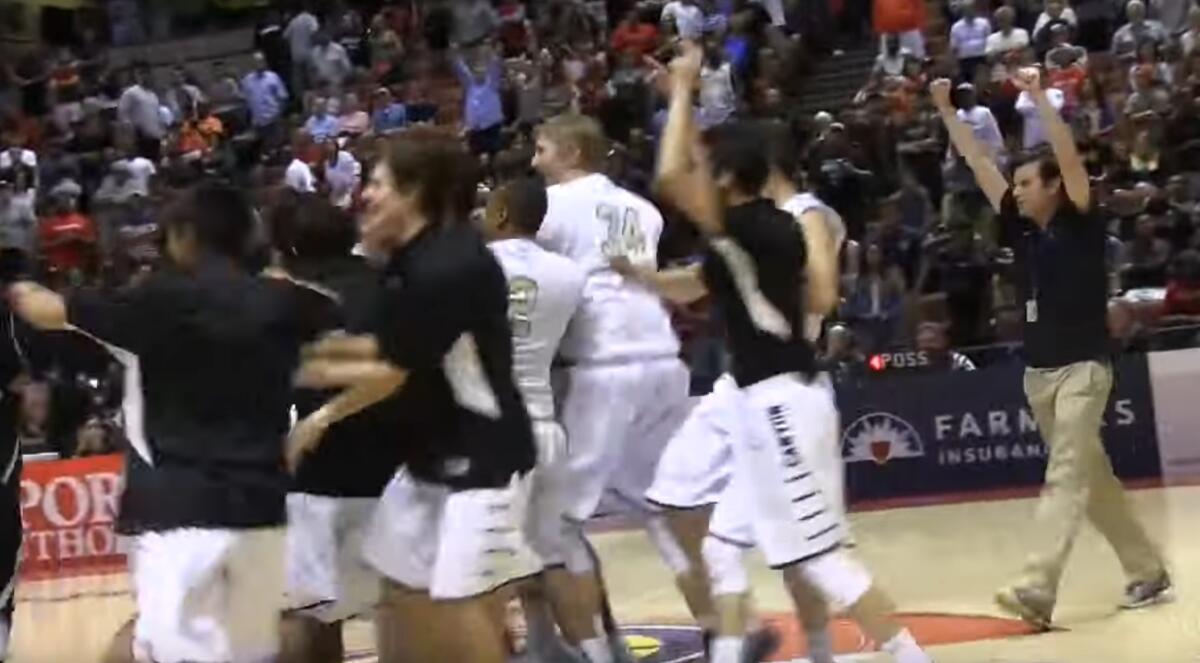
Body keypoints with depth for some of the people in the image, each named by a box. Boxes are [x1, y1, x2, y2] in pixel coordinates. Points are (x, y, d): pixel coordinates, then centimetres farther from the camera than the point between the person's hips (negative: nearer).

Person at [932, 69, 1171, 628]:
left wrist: (1038, 96, -26)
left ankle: (1037, 590, -24)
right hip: (1037, 371, 7)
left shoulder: (1080, 225, -7)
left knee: (1065, 478, -14)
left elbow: (1071, 157, -21)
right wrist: (946, 110, 6)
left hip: (1082, 367, -7)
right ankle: (1147, 571, 25)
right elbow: (977, 163, 9)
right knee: (1092, 477, 13)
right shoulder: (1021, 229, 9)